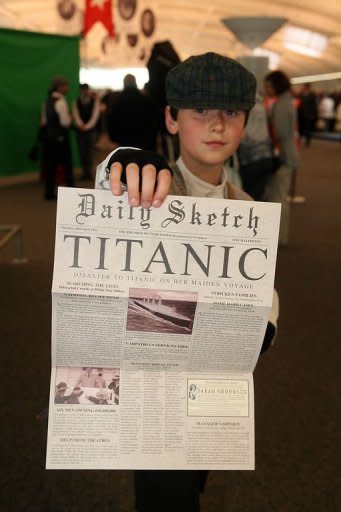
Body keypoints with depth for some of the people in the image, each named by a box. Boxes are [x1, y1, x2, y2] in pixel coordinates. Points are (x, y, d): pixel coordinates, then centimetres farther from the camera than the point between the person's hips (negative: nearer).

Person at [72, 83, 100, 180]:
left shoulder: (95, 101, 0)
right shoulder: (76, 103, 6)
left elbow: (95, 116, -7)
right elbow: (76, 116, -2)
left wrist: (87, 126, -17)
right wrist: (80, 125, -19)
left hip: (91, 130, -2)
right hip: (80, 131, 2)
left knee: (90, 152, -2)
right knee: (82, 152, 1)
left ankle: (89, 172, 2)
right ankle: (84, 172, 5)